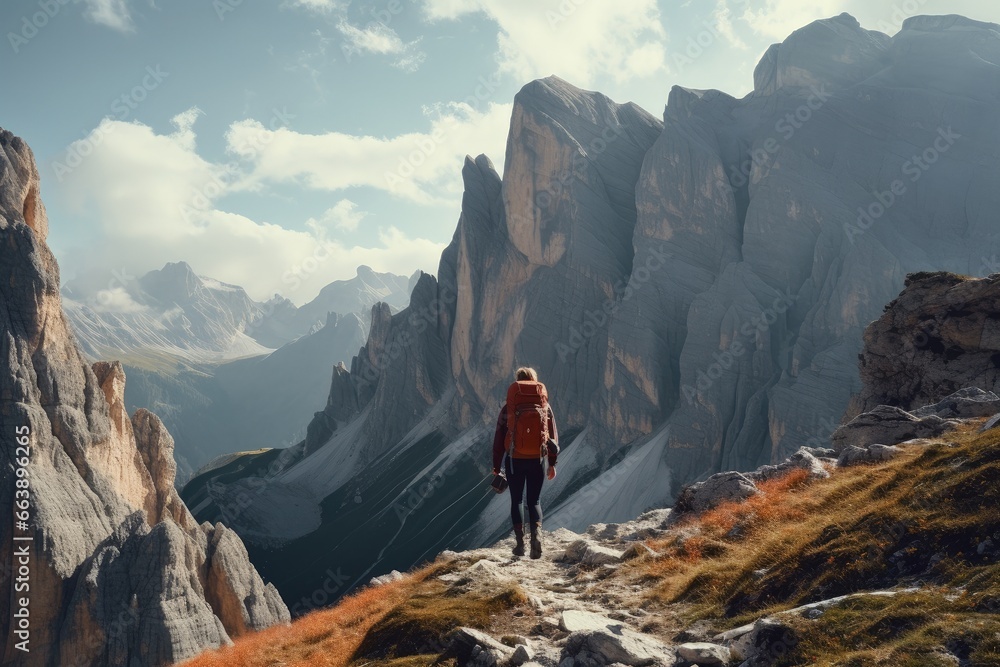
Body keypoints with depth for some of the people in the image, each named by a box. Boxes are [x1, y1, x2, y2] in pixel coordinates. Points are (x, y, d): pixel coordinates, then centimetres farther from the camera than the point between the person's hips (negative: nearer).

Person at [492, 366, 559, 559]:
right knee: (534, 501, 11)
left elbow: (499, 438, -1)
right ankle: (536, 534, -14)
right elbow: (553, 436, 6)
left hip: (514, 460, -1)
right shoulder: (545, 406, 2)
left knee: (516, 501, 13)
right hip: (537, 461, 1)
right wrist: (552, 464, 15)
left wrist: (496, 466, 8)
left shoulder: (509, 407, -3)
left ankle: (520, 543, 7)